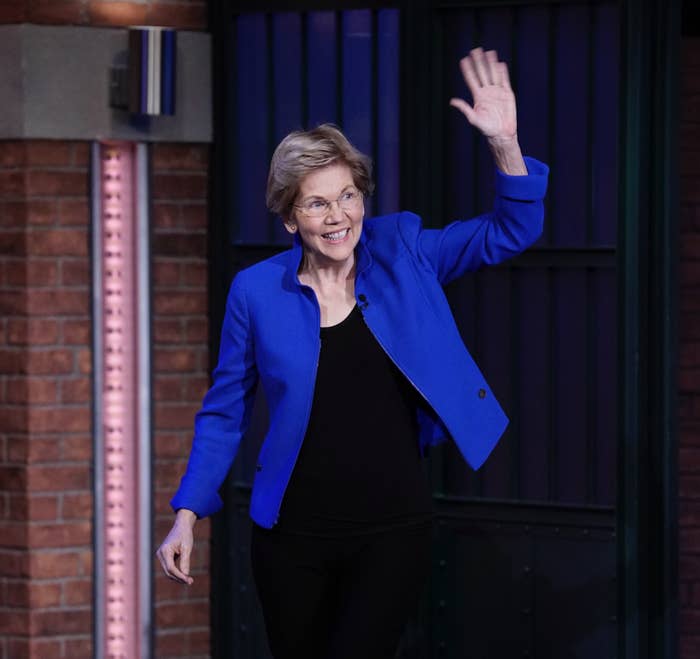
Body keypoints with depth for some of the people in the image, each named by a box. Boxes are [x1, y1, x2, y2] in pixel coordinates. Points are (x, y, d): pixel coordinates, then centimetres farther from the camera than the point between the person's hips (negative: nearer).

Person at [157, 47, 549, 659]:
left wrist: (506, 144, -19)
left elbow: (512, 231, -2)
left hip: (394, 532, -1)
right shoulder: (256, 291, -3)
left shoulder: (400, 252, -1)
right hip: (292, 534, 1)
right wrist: (187, 514, -1)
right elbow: (224, 412, 5)